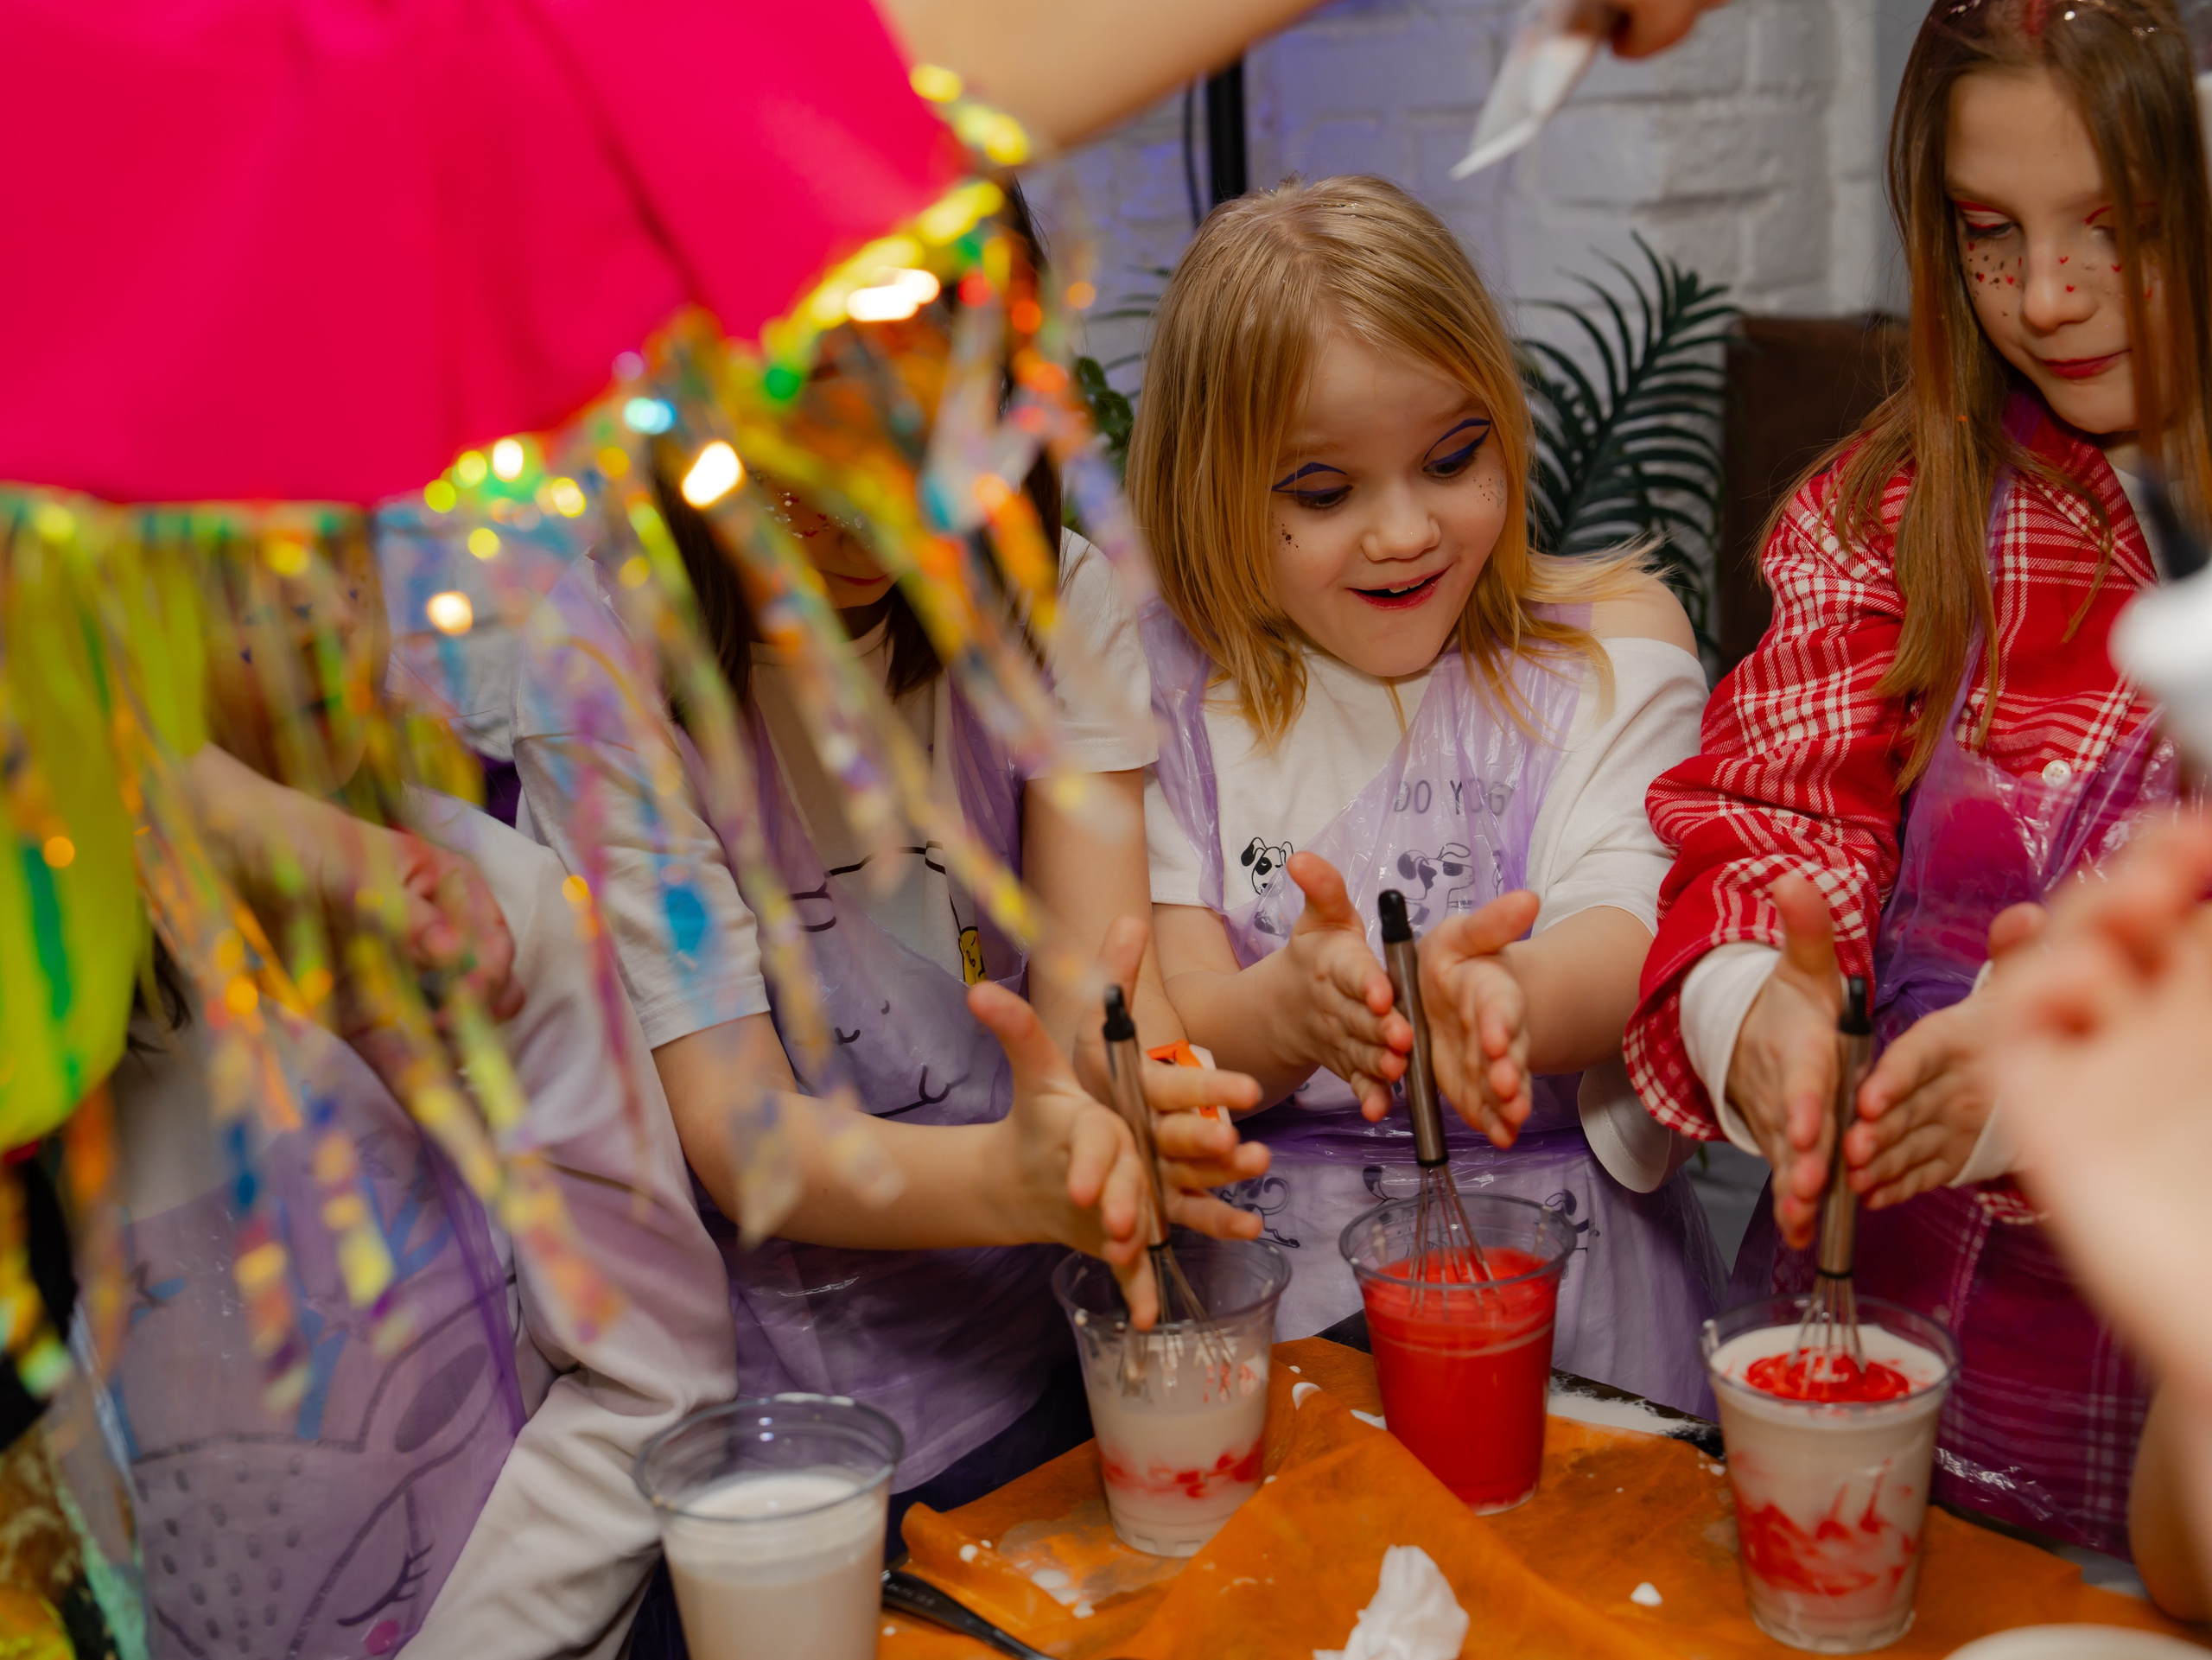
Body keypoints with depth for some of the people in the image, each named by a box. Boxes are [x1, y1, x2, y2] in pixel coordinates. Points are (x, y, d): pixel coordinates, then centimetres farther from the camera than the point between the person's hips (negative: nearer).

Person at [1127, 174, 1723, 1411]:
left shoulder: (1612, 641, 5)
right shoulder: (1165, 693, 4)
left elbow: (1633, 933, -10)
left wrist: (1508, 995, -34)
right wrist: (1289, 1008, -29)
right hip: (1265, 1291, 0)